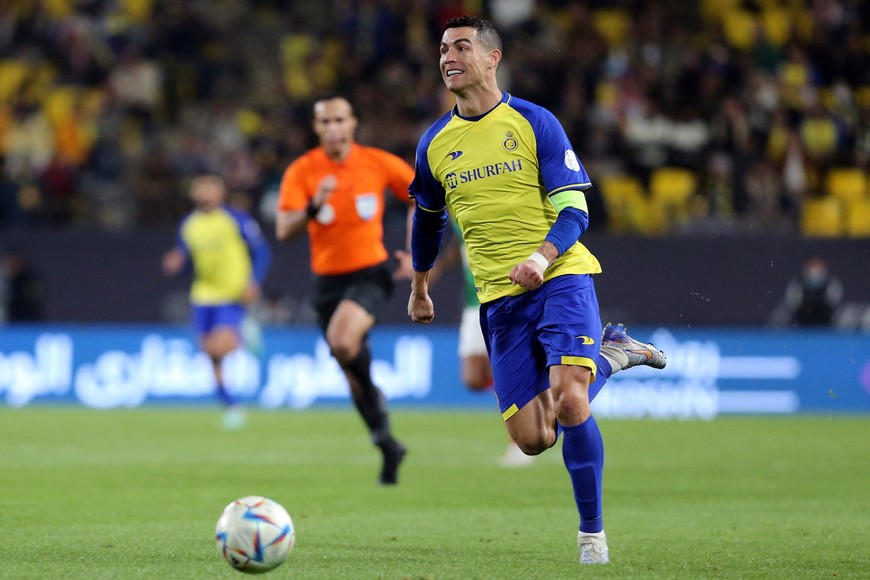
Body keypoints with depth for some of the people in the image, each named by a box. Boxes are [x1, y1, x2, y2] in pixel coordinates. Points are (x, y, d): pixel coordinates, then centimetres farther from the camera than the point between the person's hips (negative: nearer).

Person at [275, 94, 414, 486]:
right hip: (328, 280, 3)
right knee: (351, 370, 9)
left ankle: (375, 400, -5)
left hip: (370, 273, -3)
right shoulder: (302, 171, -6)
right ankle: (388, 447, 25)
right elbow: (284, 232, -15)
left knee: (342, 340, -31)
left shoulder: (379, 164, -6)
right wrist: (313, 207, -33)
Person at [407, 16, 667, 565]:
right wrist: (419, 288, 34)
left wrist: (542, 257, -26)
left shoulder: (534, 122, -4)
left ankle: (592, 530, -7)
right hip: (500, 297, 4)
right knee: (532, 439, -3)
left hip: (560, 278, -4)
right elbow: (428, 217, 27)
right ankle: (608, 354, 24)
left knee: (568, 404, -24)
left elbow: (574, 210, -7)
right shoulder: (435, 143, 9)